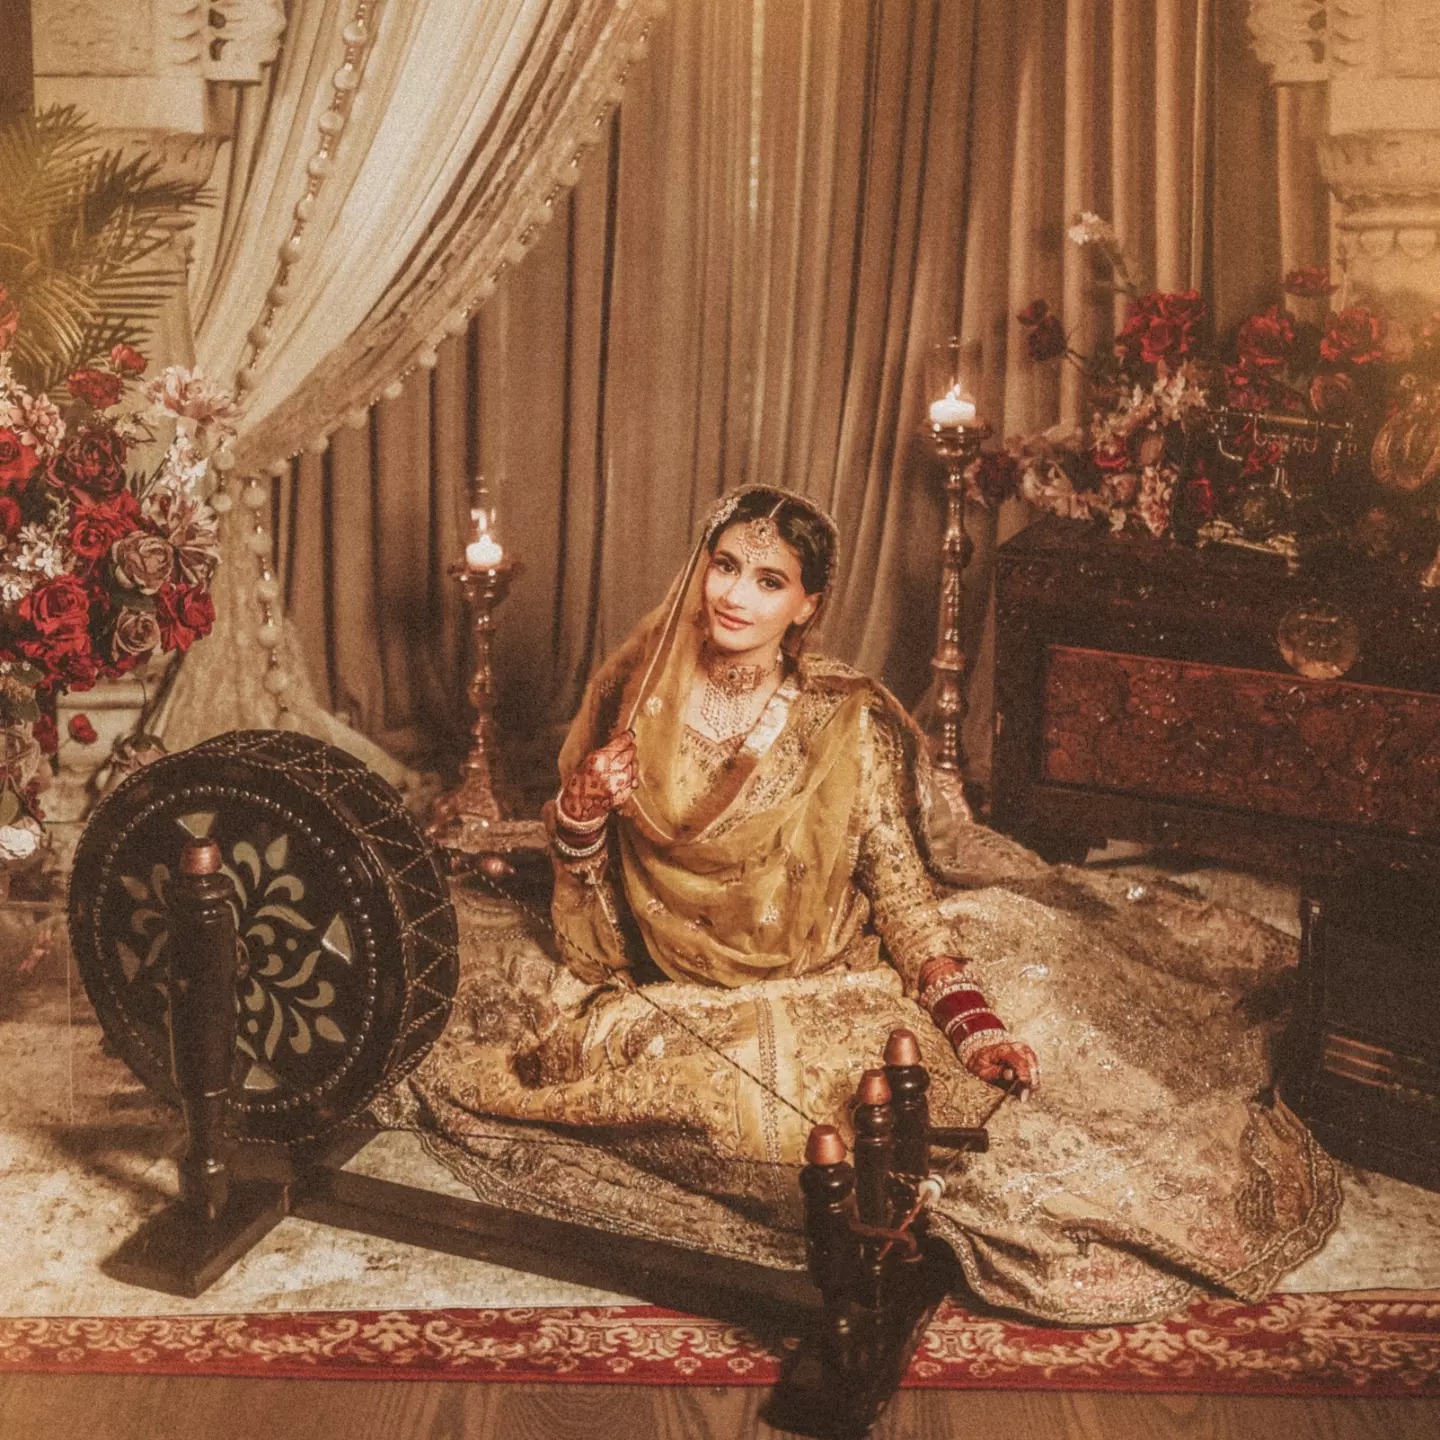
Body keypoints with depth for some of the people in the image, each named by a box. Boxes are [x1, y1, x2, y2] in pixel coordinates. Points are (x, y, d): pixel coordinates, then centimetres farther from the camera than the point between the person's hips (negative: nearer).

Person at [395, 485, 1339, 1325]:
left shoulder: (846, 722, -6)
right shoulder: (638, 696, 0)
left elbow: (900, 887, -7)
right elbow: (578, 866, 8)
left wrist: (970, 1017, -20)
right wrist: (585, 805, -15)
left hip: (826, 991, -2)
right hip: (670, 997, 2)